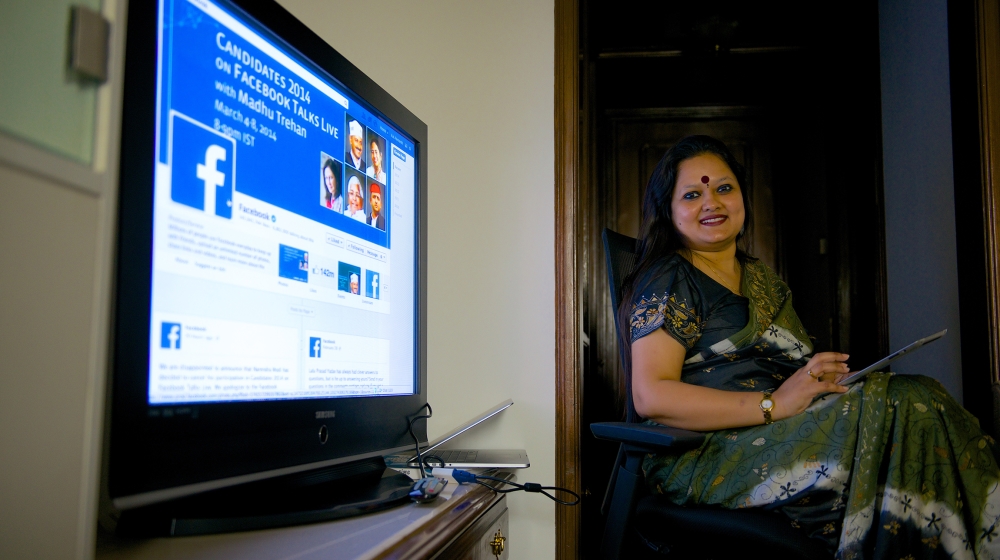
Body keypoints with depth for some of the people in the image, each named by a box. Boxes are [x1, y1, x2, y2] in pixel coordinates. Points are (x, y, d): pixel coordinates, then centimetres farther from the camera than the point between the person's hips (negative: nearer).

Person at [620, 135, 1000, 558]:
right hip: (705, 455, -7)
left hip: (780, 438, 7)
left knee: (912, 394, -19)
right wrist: (773, 404, -19)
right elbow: (651, 396, -13)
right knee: (902, 409, -24)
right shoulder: (668, 280, -1)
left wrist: (825, 376, -2)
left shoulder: (764, 280, 24)